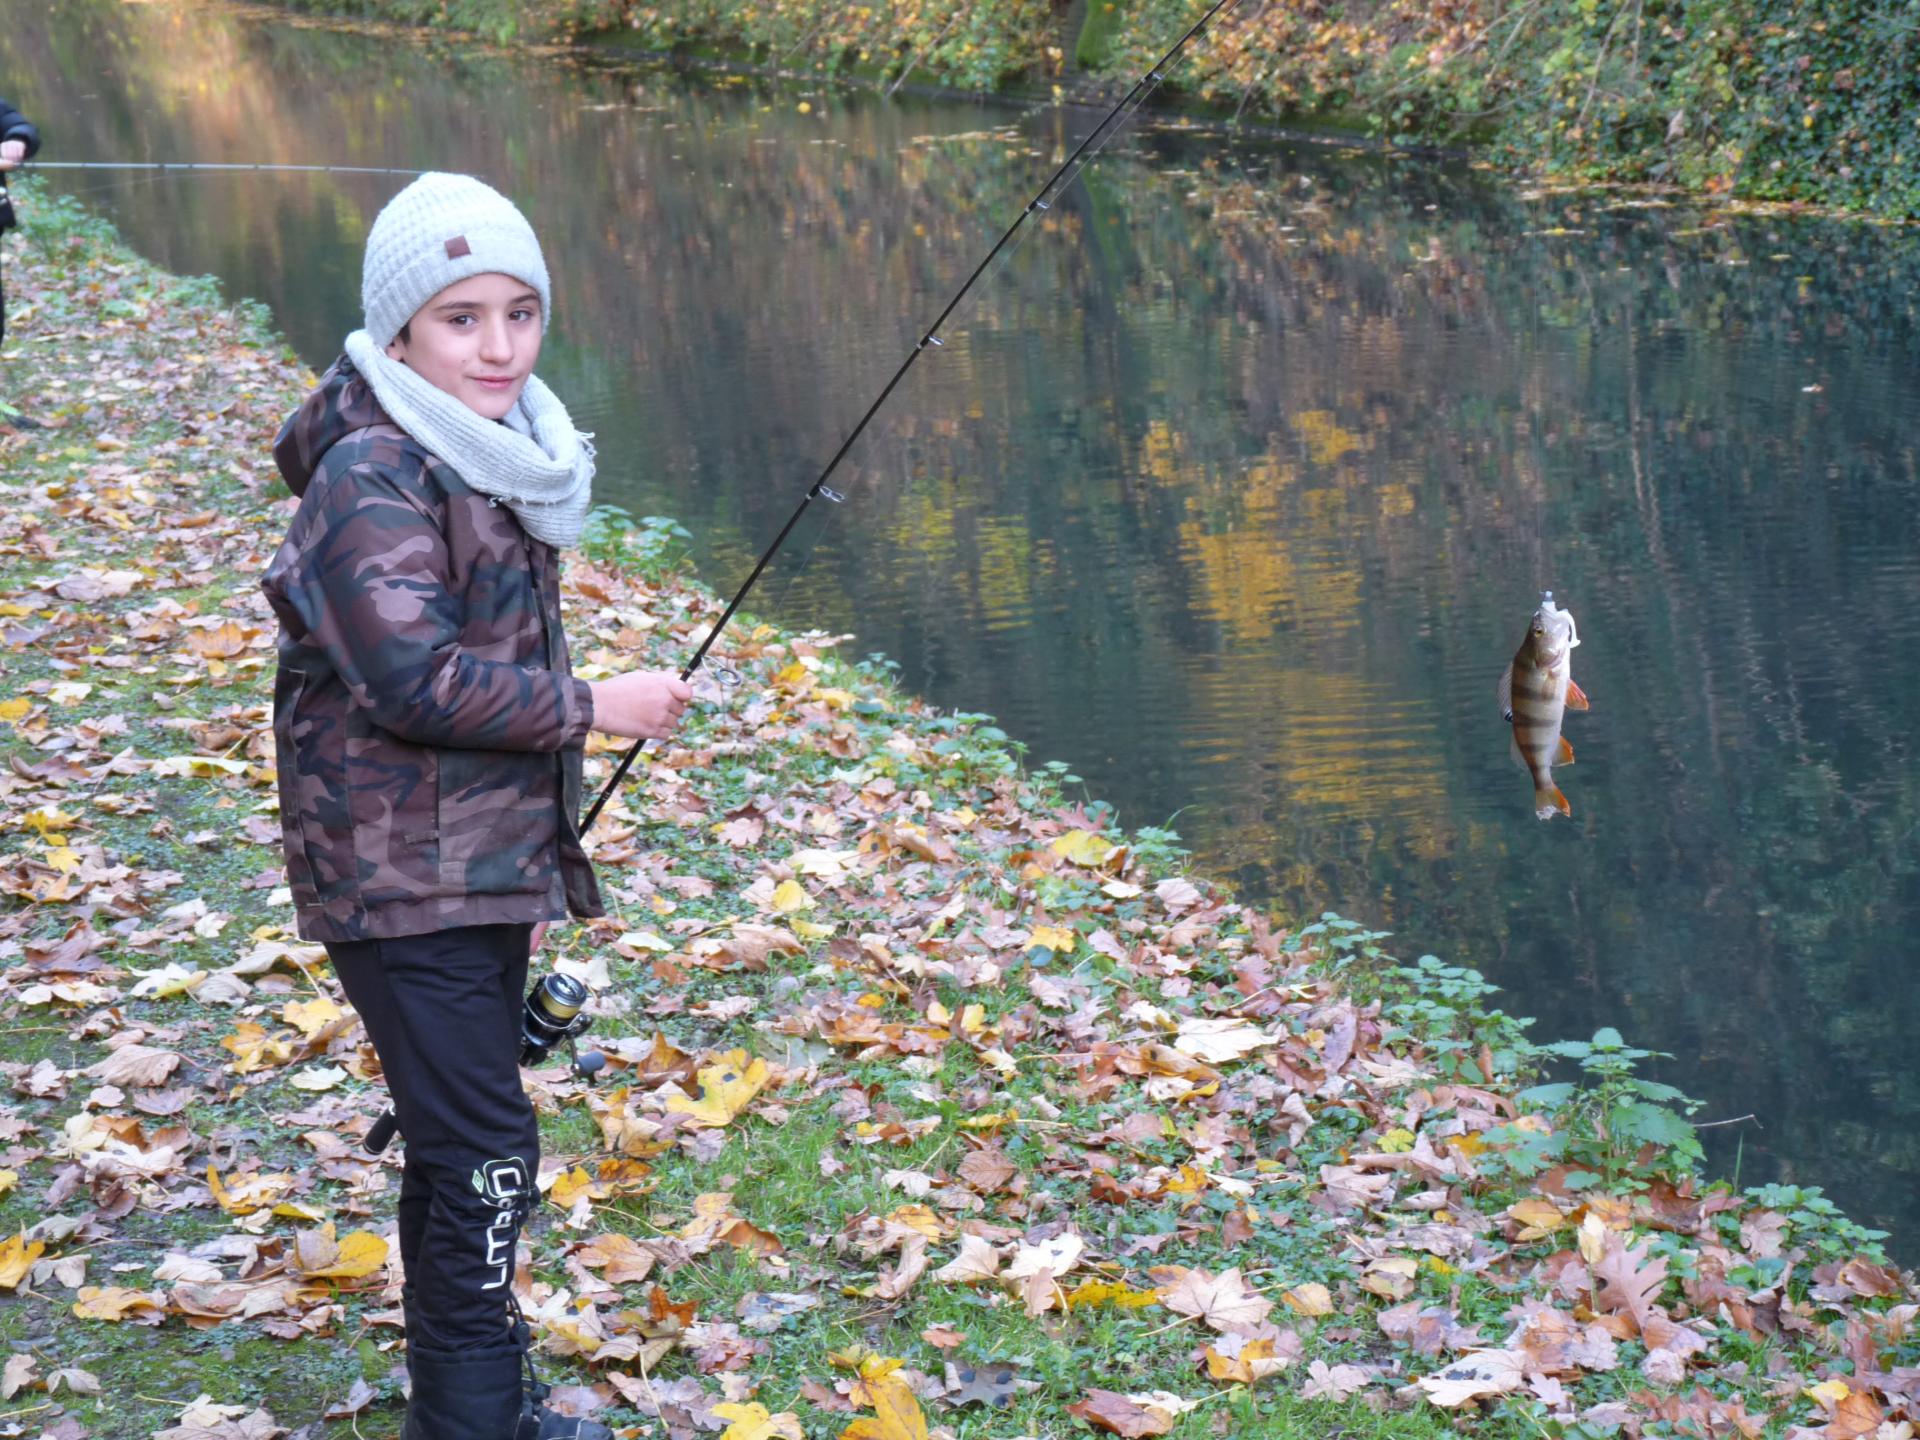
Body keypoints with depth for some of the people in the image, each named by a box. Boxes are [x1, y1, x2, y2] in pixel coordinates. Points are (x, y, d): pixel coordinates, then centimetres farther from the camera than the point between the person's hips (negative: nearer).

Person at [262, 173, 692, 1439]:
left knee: (467, 1142, 19)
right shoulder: (374, 478, -18)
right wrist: (595, 707, -19)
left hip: (493, 861, 9)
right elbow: (416, 678, -27)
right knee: (483, 1155, -9)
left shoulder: (500, 452, 11)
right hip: (403, 882, -9)